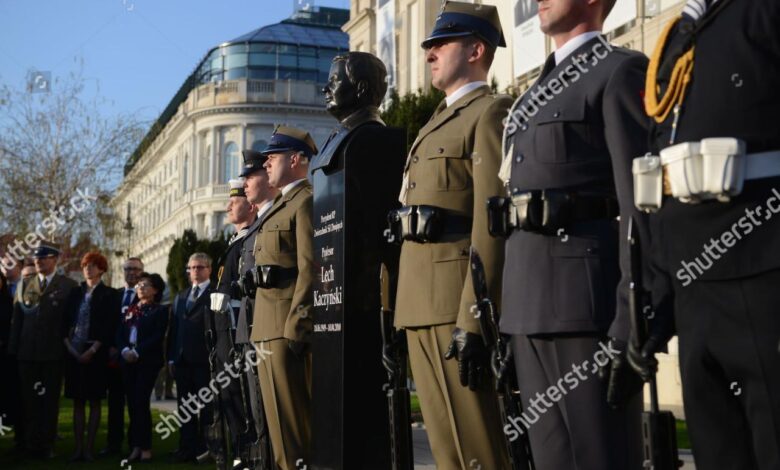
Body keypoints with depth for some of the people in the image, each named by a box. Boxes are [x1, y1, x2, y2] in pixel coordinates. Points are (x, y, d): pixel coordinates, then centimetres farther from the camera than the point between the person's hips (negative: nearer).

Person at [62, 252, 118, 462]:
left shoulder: (108, 294, 1)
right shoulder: (76, 292, 12)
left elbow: (109, 326, -6)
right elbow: (66, 321, 10)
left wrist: (92, 350, -14)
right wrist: (68, 345, -5)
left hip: (95, 353, -4)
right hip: (74, 352, 4)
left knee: (94, 401, 0)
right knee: (77, 401, 5)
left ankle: (90, 447, 3)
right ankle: (78, 447, 8)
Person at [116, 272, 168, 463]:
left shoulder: (160, 310, 1)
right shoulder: (130, 310, 19)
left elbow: (157, 337, -9)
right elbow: (120, 333, 11)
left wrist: (137, 352, -17)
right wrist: (125, 350, -8)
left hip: (148, 361, -5)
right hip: (128, 361, 5)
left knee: (141, 402, -10)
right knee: (132, 403, 4)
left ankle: (145, 447, -4)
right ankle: (135, 446, 8)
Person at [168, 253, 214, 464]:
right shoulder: (181, 297, 21)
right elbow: (174, 329, 17)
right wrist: (171, 357, 9)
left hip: (204, 359, -6)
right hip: (182, 359, 6)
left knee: (206, 405, -3)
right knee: (185, 406, 7)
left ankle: (205, 447, 1)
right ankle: (188, 448, 10)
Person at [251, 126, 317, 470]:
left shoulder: (307, 201, -10)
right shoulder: (283, 204, 21)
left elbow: (310, 269, -19)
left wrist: (295, 326, -23)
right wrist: (263, 329, 18)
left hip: (288, 325, -10)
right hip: (270, 326, 10)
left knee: (293, 420, -5)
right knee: (281, 419, 14)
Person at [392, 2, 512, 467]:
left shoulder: (491, 113, -5)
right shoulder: (440, 121, 23)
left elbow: (491, 223, -16)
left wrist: (472, 320, -22)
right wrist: (408, 308, 18)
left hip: (456, 304, -9)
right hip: (421, 304, 9)